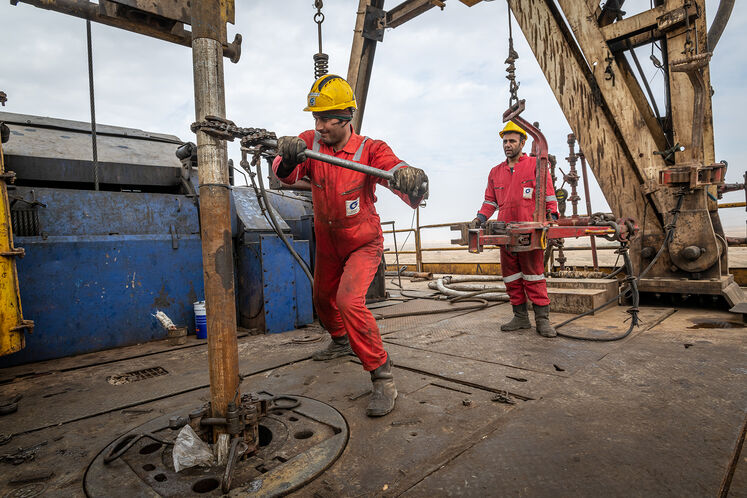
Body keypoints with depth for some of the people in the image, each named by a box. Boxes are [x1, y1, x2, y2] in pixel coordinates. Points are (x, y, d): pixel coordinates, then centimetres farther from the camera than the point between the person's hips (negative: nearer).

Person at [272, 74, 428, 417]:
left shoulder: (370, 150, -23)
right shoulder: (310, 141, -13)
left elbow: (398, 171, -39)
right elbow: (285, 175, -29)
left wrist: (411, 180, -63)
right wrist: (289, 157, -52)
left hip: (363, 244, -5)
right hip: (327, 242, 6)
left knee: (349, 301, -25)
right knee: (323, 299, 23)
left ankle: (382, 377, -10)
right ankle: (341, 342, 53)